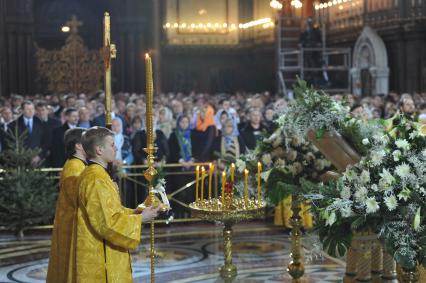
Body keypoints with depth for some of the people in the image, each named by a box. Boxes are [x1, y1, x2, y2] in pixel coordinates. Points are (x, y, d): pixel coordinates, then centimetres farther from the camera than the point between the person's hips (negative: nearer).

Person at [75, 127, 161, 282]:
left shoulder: (92, 174, 11)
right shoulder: (96, 180, -21)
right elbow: (108, 223, -24)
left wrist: (133, 212, 7)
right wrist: (140, 218, -13)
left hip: (98, 253, 10)